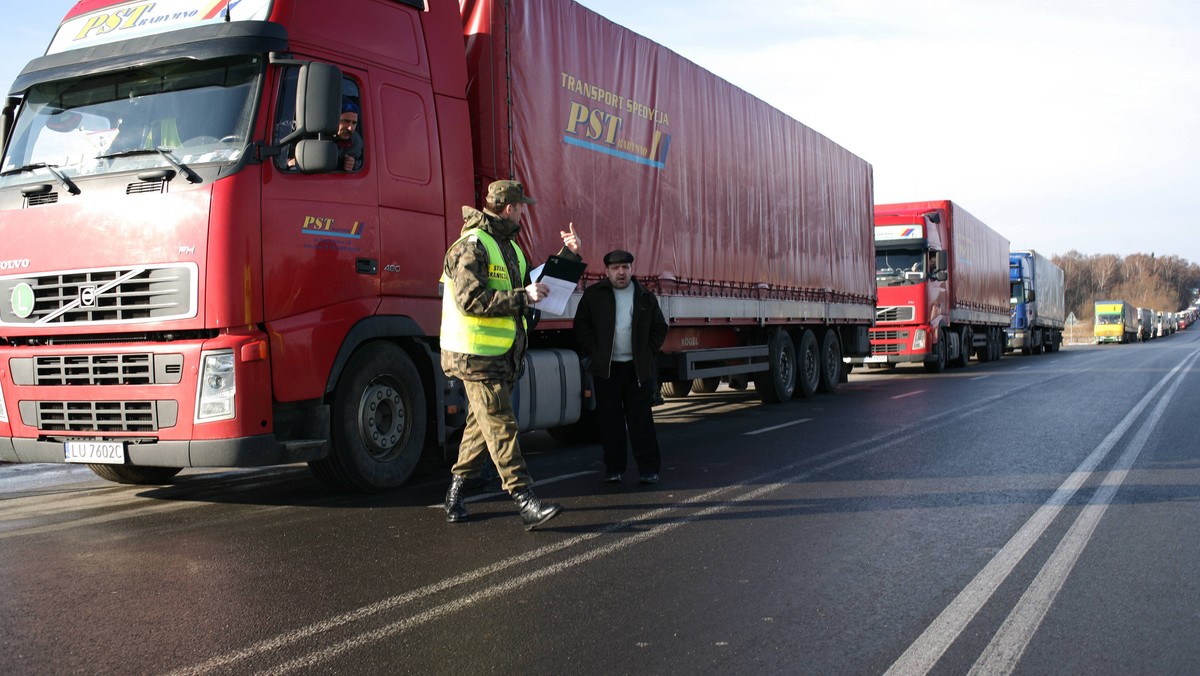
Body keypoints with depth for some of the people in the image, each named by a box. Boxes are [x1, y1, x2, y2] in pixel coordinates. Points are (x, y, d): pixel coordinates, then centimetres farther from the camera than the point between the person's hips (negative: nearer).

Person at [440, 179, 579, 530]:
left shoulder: (510, 247, 18)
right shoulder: (471, 246, -13)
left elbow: (535, 282, 27)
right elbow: (471, 300, -24)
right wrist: (522, 297, -21)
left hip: (504, 355, 10)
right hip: (475, 356, -9)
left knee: (482, 424, 14)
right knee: (501, 426, -11)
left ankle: (456, 492, 26)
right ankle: (526, 502, -13)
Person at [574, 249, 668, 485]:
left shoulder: (645, 297, 7)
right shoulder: (593, 295, 3)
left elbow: (659, 328, 13)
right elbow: (582, 326, 4)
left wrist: (648, 354, 3)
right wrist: (593, 353, -4)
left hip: (638, 368, 0)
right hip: (606, 368, 0)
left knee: (641, 419, 1)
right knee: (610, 420, 3)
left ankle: (649, 468, 5)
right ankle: (613, 468, 11)